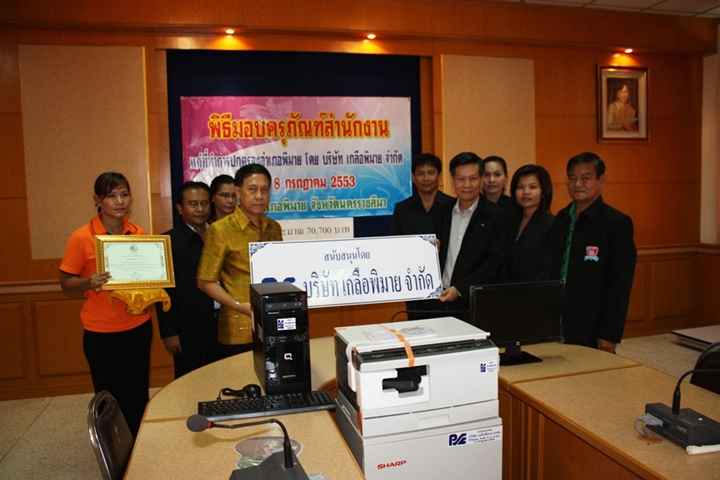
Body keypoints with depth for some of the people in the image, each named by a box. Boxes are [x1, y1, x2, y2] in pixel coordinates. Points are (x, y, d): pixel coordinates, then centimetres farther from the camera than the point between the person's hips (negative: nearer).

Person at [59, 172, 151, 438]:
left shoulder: (139, 234, 1)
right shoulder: (81, 237, -11)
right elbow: (66, 282, -6)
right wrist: (89, 282, -25)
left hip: (138, 327, 3)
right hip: (101, 332, -3)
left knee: (139, 396, 12)